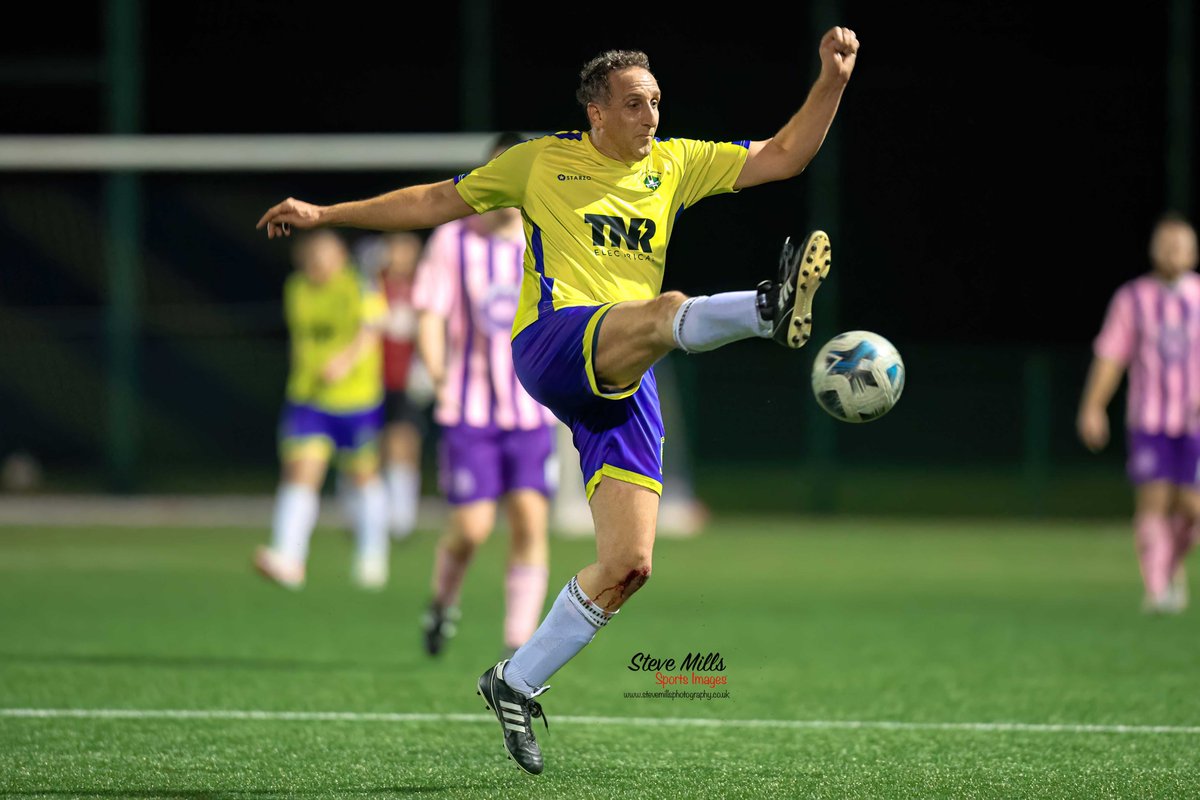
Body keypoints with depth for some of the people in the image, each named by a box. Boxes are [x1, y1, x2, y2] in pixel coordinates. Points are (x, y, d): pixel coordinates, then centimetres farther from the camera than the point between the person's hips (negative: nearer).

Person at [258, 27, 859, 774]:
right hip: (553, 343, -4)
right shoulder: (543, 162, 12)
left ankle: (515, 684, 9)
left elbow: (783, 157, 13)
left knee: (628, 564, -6)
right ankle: (772, 308, -69)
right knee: (665, 311, -36)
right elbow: (439, 201, 21)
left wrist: (833, 79, 0)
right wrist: (327, 214, 20)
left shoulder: (676, 165, 19)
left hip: (626, 385, 4)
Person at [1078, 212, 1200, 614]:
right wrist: (1092, 407, -9)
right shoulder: (1132, 298, 3)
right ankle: (1155, 590, -9)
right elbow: (1109, 356, 1)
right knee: (1153, 501, -11)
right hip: (1148, 419, -1)